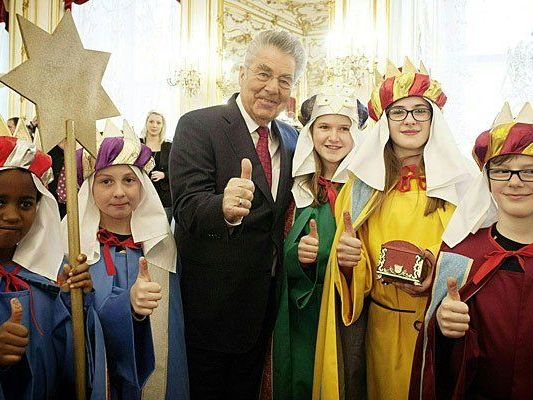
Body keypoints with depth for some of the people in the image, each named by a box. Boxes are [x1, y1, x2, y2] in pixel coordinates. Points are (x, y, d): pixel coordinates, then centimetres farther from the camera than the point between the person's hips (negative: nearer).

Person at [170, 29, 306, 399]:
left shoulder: (292, 140, 5)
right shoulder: (198, 126, -13)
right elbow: (188, 205, -24)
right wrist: (226, 208, -45)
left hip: (265, 301, 6)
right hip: (212, 303, -5)